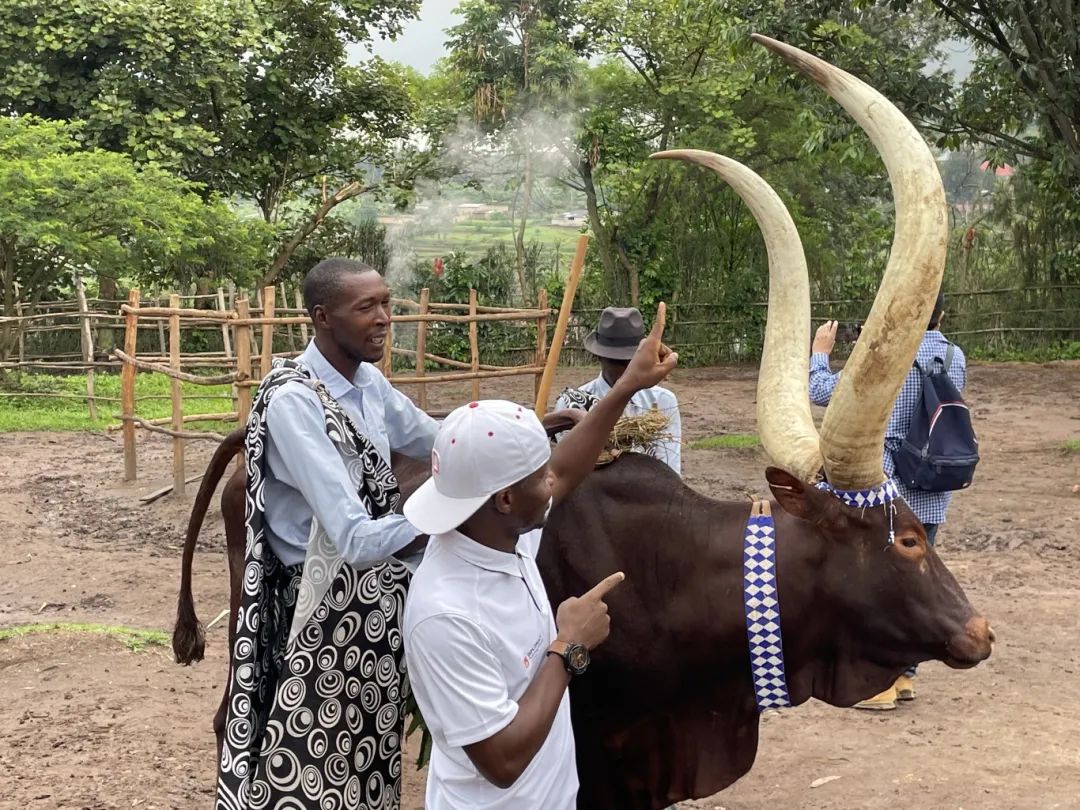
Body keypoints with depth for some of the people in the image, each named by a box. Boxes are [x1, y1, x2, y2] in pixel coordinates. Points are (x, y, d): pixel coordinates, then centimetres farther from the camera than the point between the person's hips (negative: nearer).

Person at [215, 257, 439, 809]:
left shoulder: (368, 381, 1)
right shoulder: (294, 402, -24)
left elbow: (434, 439, 20)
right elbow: (356, 539, -31)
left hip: (376, 592, 8)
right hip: (327, 604, -8)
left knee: (364, 765, 18)